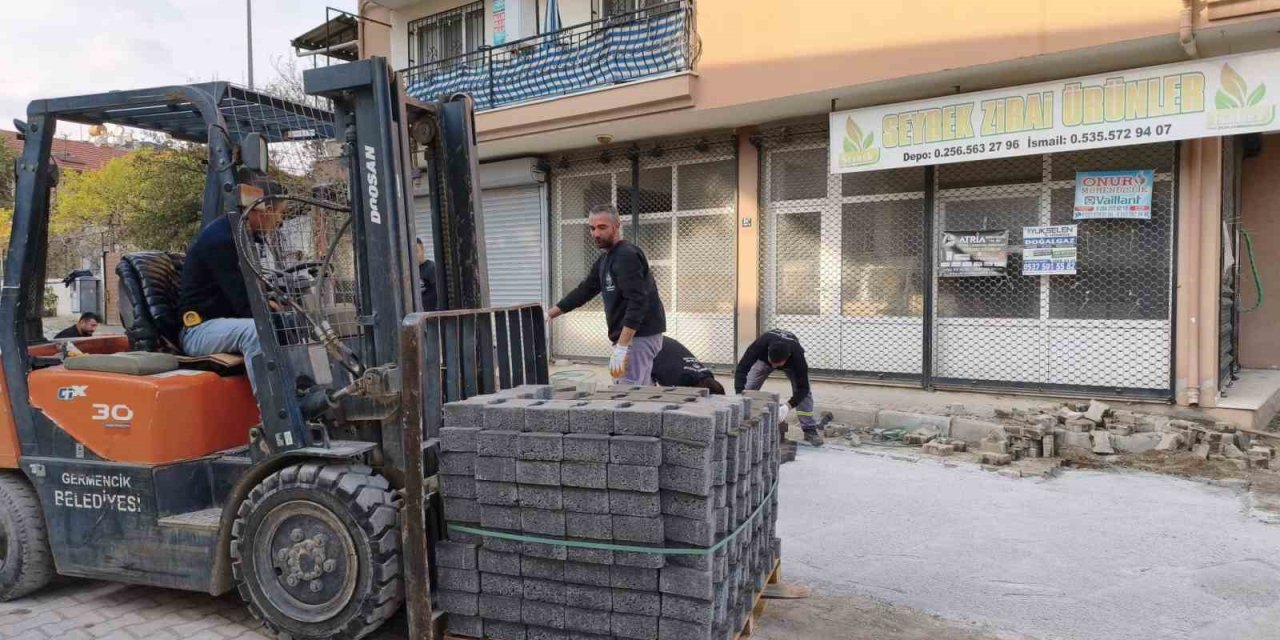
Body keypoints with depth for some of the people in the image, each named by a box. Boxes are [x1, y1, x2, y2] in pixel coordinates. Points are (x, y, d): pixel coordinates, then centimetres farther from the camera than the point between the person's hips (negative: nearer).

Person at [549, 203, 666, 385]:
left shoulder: (627, 256, -16)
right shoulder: (604, 260, 15)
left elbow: (637, 303, -24)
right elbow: (584, 291, 21)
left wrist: (621, 348, -29)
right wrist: (549, 315, 16)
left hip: (640, 337, -10)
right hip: (629, 337, 10)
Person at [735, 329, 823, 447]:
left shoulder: (796, 354, -44)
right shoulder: (761, 344, -44)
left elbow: (803, 387, -40)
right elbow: (741, 369, -44)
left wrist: (787, 407, -56)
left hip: (791, 362, -1)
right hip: (763, 358, 1)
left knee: (804, 391, -17)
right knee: (748, 389, -11)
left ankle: (810, 430, -5)